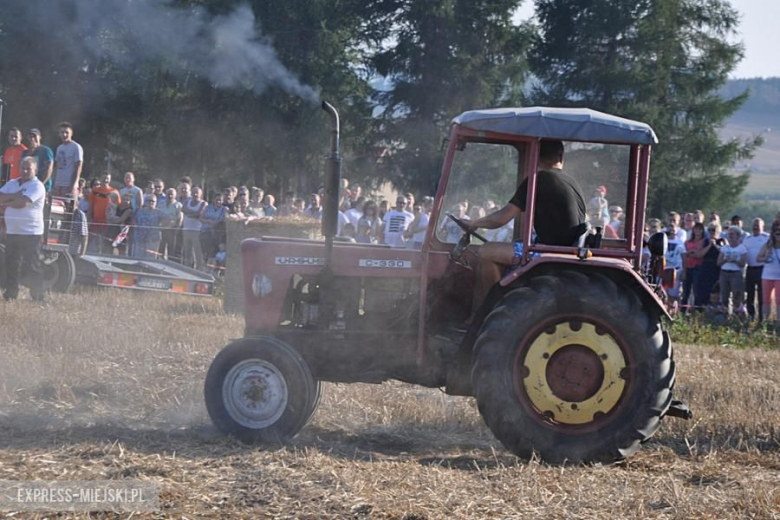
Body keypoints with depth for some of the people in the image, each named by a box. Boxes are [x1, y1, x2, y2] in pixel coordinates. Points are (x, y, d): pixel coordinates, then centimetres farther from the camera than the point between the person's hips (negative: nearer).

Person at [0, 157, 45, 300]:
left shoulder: (37, 186, -9)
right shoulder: (12, 184, 13)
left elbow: (22, 203, -21)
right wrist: (15, 195, -13)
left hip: (31, 233, -6)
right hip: (12, 231, 6)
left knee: (32, 265, -3)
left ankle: (37, 296, 1)